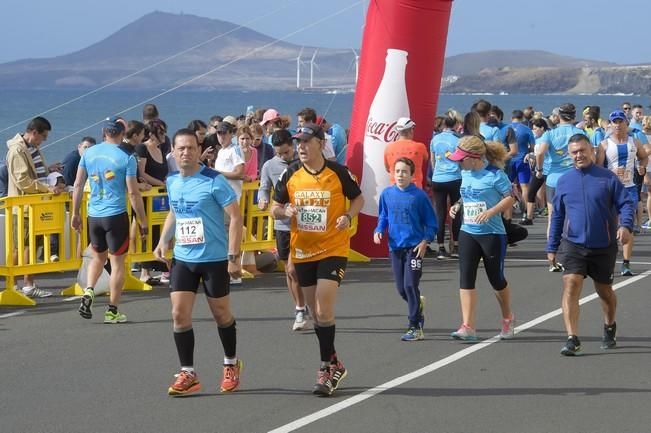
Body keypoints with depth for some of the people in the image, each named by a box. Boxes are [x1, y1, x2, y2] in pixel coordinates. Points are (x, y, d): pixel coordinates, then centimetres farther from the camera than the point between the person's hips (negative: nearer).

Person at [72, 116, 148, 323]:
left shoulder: (89, 153, 3)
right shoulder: (126, 158, -9)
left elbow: (78, 185, 5)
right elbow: (133, 193, -10)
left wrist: (75, 213, 14)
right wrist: (142, 221, -2)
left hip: (94, 215, 4)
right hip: (116, 215, -4)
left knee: (98, 257, 23)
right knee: (117, 262, 6)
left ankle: (88, 291, 1)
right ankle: (112, 311, 8)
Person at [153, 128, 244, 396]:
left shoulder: (214, 181, -14)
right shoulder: (172, 182, 5)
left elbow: (235, 217, -13)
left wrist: (234, 257, -18)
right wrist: (164, 241, 7)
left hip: (214, 259, -5)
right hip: (182, 258, 5)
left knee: (221, 314, 9)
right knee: (179, 314, -4)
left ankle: (231, 365, 30)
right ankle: (187, 374, 5)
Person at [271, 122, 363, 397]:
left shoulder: (338, 172, -7)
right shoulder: (290, 175, 0)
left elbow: (358, 199, 7)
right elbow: (275, 208, 8)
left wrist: (348, 216, -13)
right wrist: (284, 212, -14)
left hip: (333, 249, -4)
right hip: (303, 251, 4)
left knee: (324, 310, -14)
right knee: (317, 312, 12)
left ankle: (327, 368, -3)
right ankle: (333, 364, 28)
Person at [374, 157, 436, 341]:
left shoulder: (419, 195, -8)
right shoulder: (387, 194, 3)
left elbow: (431, 222, -1)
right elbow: (383, 217, 16)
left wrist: (425, 241, -12)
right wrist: (378, 231, -2)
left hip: (414, 246, -4)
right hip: (395, 246, 4)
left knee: (410, 285, -10)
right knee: (401, 289, 8)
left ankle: (415, 327, -2)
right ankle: (418, 304, 40)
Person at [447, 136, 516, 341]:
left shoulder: (494, 174, -14)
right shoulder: (465, 173, 7)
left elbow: (510, 198, -13)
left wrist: (490, 212, -24)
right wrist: (458, 205, 1)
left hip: (492, 233, -6)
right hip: (468, 233, 6)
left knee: (496, 279, 8)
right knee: (466, 278, -5)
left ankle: (507, 318, 33)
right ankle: (467, 327, -5)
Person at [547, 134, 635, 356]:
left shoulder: (608, 177, -2)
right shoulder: (564, 181, 5)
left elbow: (626, 203, -4)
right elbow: (557, 215, 13)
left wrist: (625, 225, -24)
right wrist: (552, 247, 13)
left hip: (604, 246, 0)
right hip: (573, 244, 1)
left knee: (604, 290, 15)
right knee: (571, 285, -18)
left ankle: (610, 327, 43)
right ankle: (572, 339, -21)